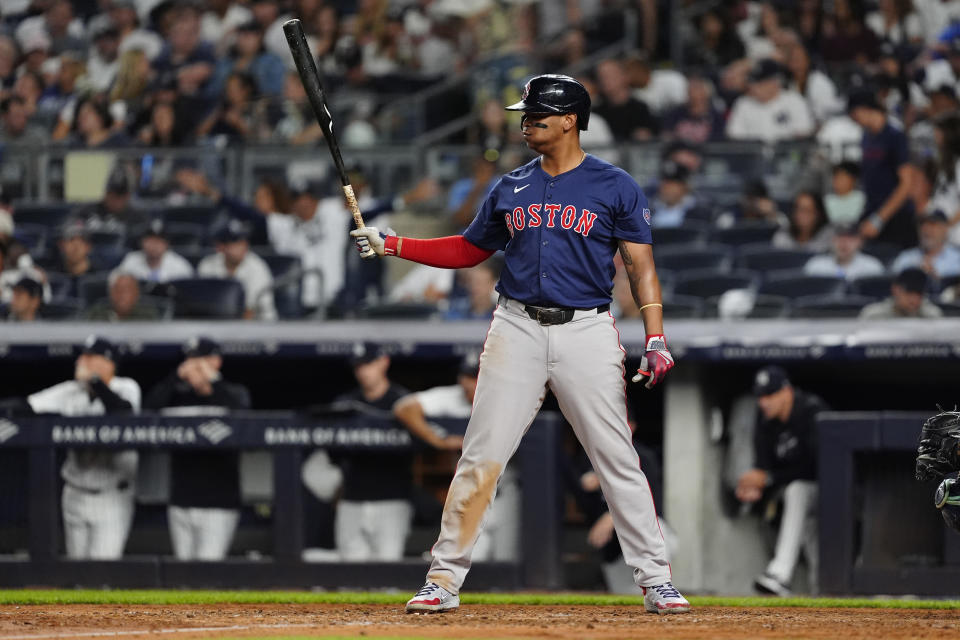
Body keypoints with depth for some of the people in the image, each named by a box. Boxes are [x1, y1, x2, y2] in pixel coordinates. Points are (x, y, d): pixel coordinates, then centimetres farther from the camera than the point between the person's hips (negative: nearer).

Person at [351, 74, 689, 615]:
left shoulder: (616, 187, 1)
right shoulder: (512, 189, 13)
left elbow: (641, 266, -1)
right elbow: (470, 250, 22)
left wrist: (656, 338, -12)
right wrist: (392, 245, 12)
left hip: (587, 330, -3)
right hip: (518, 328, 3)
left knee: (619, 460, -3)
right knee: (481, 458, -2)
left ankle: (657, 582, 4)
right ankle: (444, 581, 3)